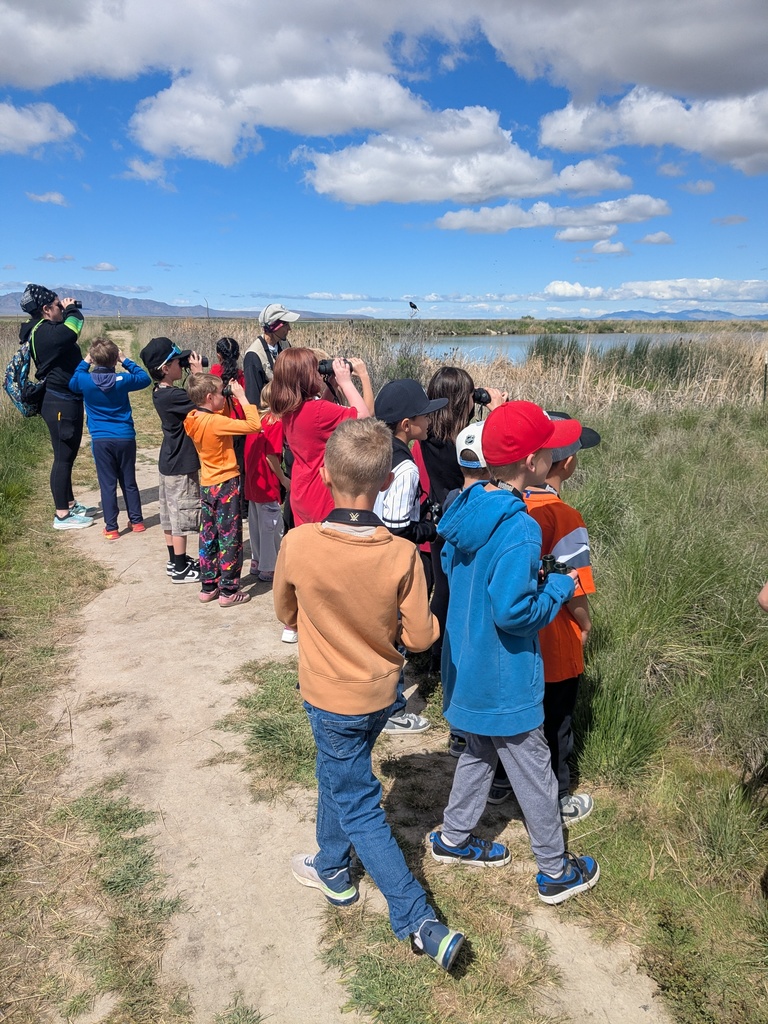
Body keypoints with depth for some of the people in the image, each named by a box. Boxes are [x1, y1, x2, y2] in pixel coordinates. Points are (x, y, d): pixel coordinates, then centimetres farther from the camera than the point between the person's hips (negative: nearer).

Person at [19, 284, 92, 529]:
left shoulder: (45, 329, 12)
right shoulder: (43, 332, -20)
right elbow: (72, 330, -33)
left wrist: (69, 311, 6)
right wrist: (72, 309, -15)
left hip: (67, 401, 11)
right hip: (60, 403, -11)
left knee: (68, 456, 20)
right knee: (63, 458, -4)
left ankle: (70, 504, 33)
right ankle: (62, 516, 4)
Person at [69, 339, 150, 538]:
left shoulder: (84, 380, -7)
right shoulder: (122, 379, -7)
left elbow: (72, 383, 18)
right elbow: (145, 379, 12)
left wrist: (84, 363, 19)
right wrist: (126, 361, 13)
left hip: (101, 440, -1)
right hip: (125, 438, 1)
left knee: (108, 485, 4)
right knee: (129, 482, 13)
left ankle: (111, 528, 7)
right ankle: (137, 521, 22)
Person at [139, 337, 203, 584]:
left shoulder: (160, 392, 4)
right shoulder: (173, 395, -24)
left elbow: (191, 399, 10)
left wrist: (194, 374, -2)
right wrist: (199, 373, -19)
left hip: (168, 463, 9)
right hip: (181, 466, -9)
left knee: (170, 515, 17)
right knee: (182, 519, 1)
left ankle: (175, 560, 29)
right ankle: (180, 569, 10)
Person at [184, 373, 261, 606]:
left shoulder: (193, 420, 1)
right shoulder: (215, 422, -22)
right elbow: (254, 425, -26)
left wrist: (229, 399, 2)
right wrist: (242, 397, -18)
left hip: (206, 485, 8)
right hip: (226, 485, -8)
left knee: (208, 536, 15)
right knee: (230, 538, 2)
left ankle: (208, 587, 23)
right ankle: (229, 591, 8)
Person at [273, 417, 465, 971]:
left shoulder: (298, 545, -25)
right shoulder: (402, 554, -22)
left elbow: (286, 613, -6)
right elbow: (420, 636, -14)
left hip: (331, 699, -4)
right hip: (381, 692, 4)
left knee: (359, 808, 13)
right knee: (337, 774, 29)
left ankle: (421, 923, 16)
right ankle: (332, 869, 52)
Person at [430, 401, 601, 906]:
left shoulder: (468, 507, -4)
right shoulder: (519, 529, -29)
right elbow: (514, 612, -29)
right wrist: (561, 586, -13)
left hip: (467, 668, 8)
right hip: (504, 679, -8)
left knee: (479, 751, 27)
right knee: (534, 772, 12)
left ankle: (453, 837, 43)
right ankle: (556, 872, 32)